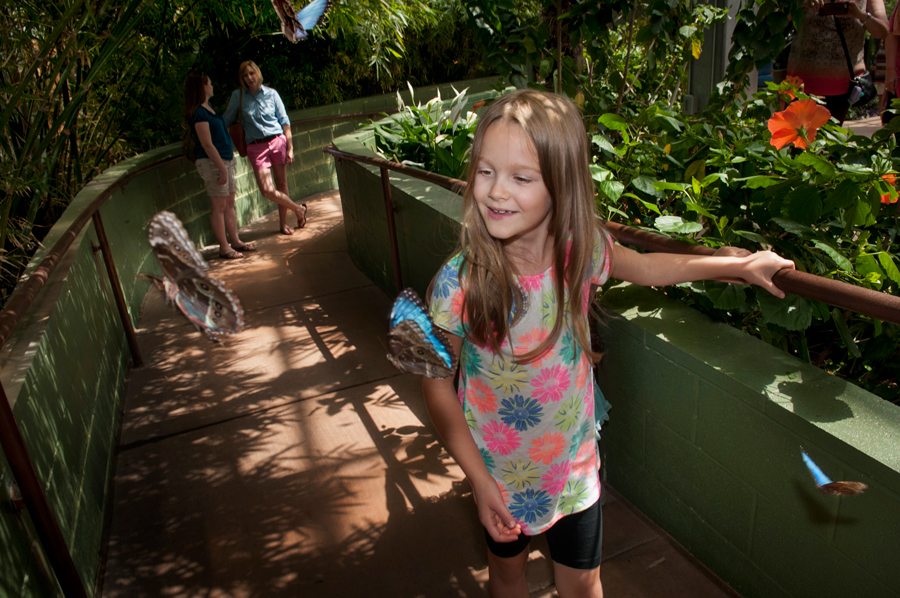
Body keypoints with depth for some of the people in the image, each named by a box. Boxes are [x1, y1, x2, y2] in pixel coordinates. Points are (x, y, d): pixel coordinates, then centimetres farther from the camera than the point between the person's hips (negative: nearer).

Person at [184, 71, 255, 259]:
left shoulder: (206, 108, 13)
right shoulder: (199, 113, -16)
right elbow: (207, 145, -20)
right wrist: (221, 168, -21)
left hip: (225, 160, 9)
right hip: (212, 163, -9)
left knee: (230, 203, 14)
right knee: (219, 206, -3)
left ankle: (236, 241, 23)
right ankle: (224, 248, 4)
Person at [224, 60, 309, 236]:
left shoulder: (271, 93, 3)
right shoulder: (238, 96, 2)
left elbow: (284, 121, 4)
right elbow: (226, 120, 9)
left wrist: (290, 147, -1)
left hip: (278, 142, 1)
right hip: (256, 147, -1)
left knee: (281, 184, 7)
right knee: (267, 190, -12)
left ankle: (283, 223, 22)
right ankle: (298, 209, 9)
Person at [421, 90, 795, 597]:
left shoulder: (581, 250, -19)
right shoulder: (458, 283, -29)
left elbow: (643, 268, 4)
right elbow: (438, 385, -17)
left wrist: (741, 265, 7)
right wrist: (479, 481, -16)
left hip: (575, 462, 2)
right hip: (499, 472, -2)